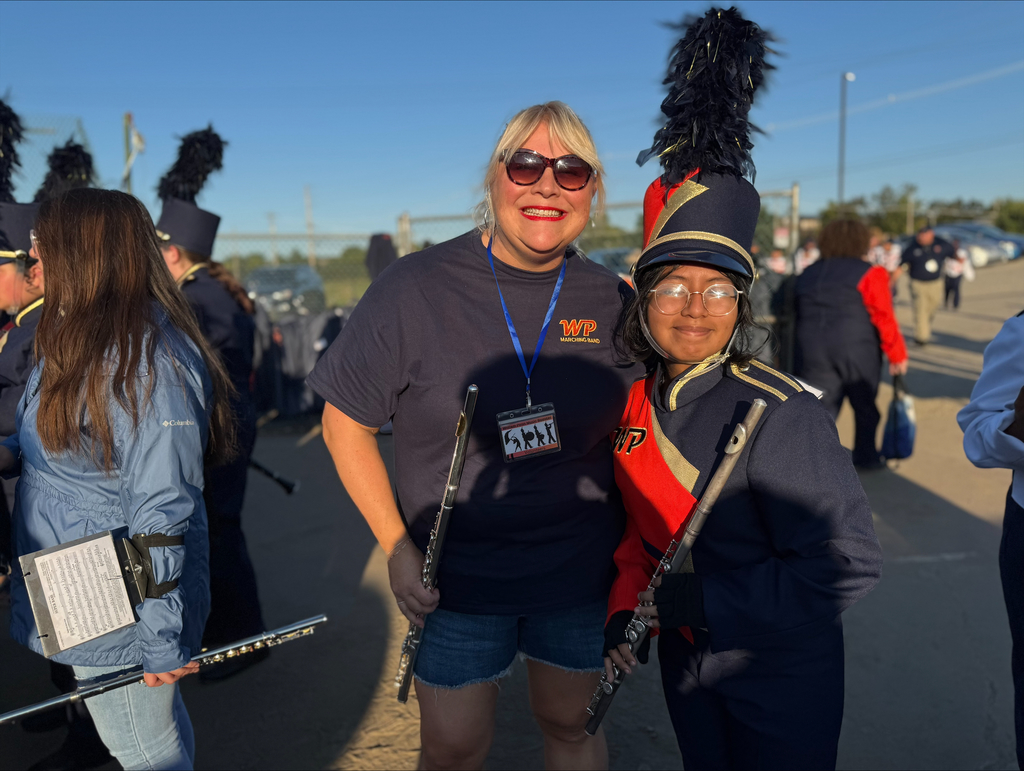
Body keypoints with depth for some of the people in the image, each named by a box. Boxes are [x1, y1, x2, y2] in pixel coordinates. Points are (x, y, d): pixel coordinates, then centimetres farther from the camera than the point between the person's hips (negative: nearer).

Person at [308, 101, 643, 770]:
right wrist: (397, 549, -10)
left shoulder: (614, 303, -6)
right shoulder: (416, 289, -13)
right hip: (454, 579, -1)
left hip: (580, 578, 2)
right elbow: (345, 421, -6)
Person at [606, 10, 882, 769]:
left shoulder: (782, 415, -25)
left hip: (782, 680, -5)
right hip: (685, 665, 6)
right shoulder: (637, 403, -5)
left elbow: (849, 566, -25)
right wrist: (626, 605, -8)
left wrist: (701, 602, -25)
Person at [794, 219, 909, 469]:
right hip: (857, 352, -4)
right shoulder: (869, 274, -4)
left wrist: (800, 357, 18)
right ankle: (865, 456, 29)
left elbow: (800, 317, 13)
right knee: (865, 406, 16)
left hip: (813, 354, 4)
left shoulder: (808, 275, 13)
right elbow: (884, 319, -8)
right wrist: (897, 355, -1)